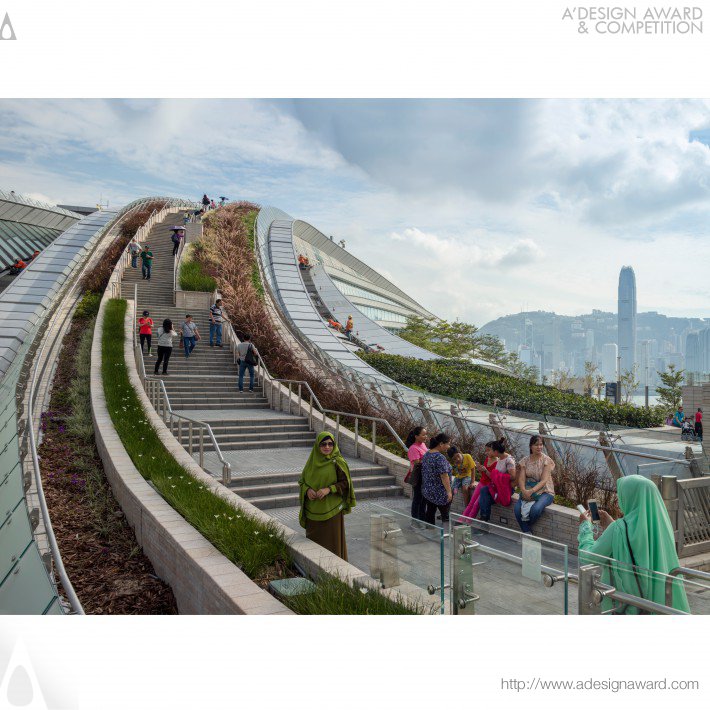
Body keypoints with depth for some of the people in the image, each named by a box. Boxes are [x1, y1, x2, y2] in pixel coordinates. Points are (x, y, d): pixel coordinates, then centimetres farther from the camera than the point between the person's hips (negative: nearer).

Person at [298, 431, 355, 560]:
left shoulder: (337, 462, -7)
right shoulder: (312, 461, 5)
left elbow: (345, 483, -6)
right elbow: (302, 481, 11)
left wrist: (329, 489, -20)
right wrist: (308, 490, -11)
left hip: (332, 509, -4)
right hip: (313, 510, 4)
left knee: (332, 540, 1)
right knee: (314, 540, 11)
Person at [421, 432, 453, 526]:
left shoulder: (426, 454, 5)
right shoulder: (440, 458, -22)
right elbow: (444, 477, -23)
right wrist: (449, 491, -17)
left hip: (427, 491, 8)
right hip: (440, 493, -8)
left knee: (429, 513, 14)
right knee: (445, 516, 4)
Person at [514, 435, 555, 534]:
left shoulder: (546, 460, -6)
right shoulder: (525, 460, 4)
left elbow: (544, 480, -15)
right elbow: (521, 478, -3)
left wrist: (531, 491, -28)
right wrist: (524, 491, -23)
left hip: (545, 491, -3)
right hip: (528, 491, 3)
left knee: (535, 509, -33)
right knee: (517, 509, -26)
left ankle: (526, 528, -2)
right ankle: (527, 533, -9)